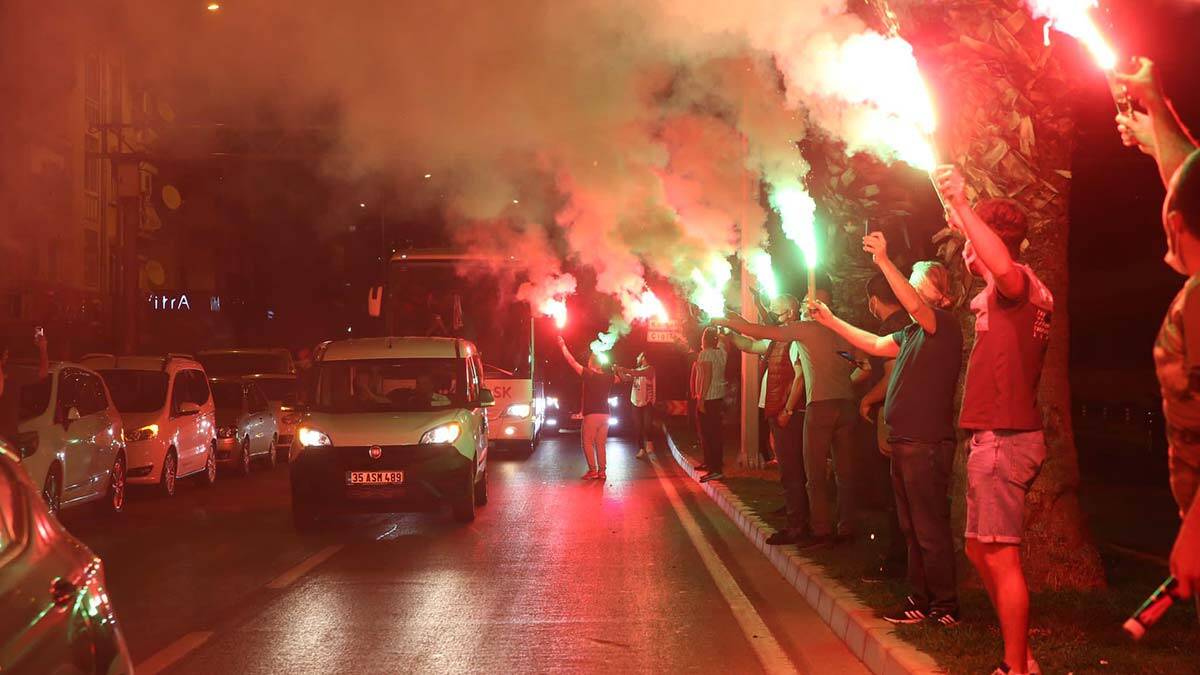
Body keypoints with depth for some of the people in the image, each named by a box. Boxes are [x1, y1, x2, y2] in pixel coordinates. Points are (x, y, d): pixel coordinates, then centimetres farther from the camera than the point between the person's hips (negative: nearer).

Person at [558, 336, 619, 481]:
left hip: (591, 414, -6)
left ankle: (593, 470, -3)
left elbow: (572, 361, -8)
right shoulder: (608, 377, 6)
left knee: (588, 442, 3)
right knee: (601, 444, 11)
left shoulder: (588, 374, -10)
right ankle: (602, 471, 10)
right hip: (605, 414, 6)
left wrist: (563, 346, 1)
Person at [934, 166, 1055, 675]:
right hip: (997, 437, 11)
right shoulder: (1004, 294, 18)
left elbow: (1002, 266, -37)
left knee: (1000, 556, -10)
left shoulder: (1019, 284, -13)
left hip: (1003, 438, -11)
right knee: (980, 550, 16)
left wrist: (962, 205, -38)